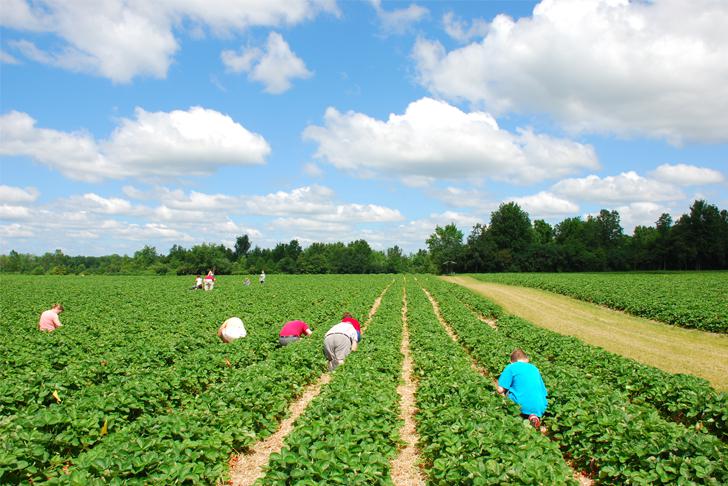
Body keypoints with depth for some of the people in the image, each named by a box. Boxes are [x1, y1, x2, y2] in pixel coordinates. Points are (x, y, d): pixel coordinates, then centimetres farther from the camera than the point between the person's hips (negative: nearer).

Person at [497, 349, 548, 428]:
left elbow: (500, 390, -4)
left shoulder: (511, 367, 3)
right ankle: (535, 417, 1)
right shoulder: (535, 369, 18)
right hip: (540, 409, 4)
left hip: (522, 407, -4)